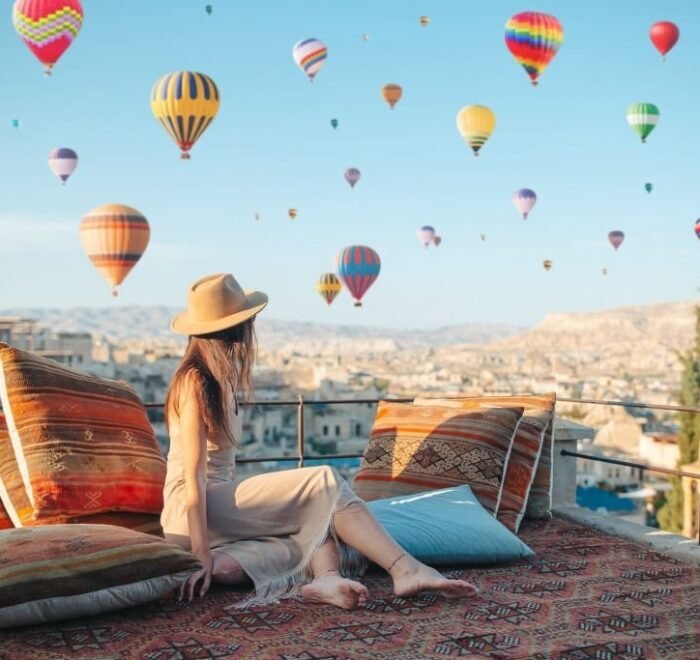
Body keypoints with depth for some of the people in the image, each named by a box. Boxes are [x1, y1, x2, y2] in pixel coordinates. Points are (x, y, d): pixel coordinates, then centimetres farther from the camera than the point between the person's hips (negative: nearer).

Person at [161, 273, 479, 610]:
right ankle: (405, 569, -28)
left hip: (221, 504, 8)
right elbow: (193, 475, -19)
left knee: (317, 512, -12)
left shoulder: (221, 379, 15)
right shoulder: (195, 381, -13)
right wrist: (202, 556, -25)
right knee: (325, 482, -18)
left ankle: (325, 577, -39)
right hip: (188, 513, -8)